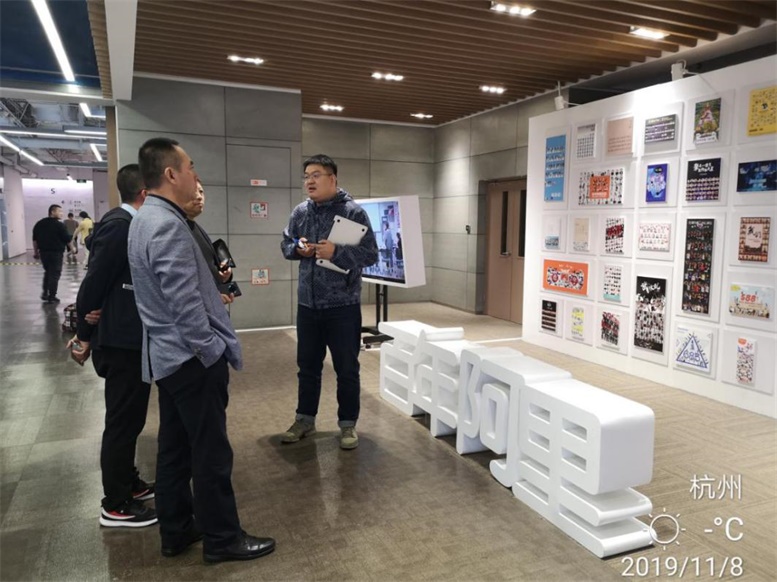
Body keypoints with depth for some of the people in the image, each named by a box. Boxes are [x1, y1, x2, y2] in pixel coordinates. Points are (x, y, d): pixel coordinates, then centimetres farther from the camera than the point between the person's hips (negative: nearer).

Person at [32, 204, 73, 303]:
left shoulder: (39, 223, 10)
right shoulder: (59, 225, -11)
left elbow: (35, 239, 13)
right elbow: (67, 239, -8)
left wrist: (35, 251, 19)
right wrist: (72, 248, 9)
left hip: (43, 251, 6)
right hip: (56, 252, -6)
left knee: (47, 272, 22)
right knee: (55, 274, 1)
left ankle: (45, 293, 17)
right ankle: (52, 297, 2)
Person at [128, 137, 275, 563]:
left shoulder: (146, 218, 11)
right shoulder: (168, 225, -22)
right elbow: (185, 304, -25)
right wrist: (215, 351, -18)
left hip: (168, 355, 10)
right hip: (192, 357, -10)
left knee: (175, 446, 17)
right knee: (210, 451, 2)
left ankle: (176, 531, 30)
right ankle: (221, 538, 17)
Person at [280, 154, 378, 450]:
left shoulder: (353, 211, -9)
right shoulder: (300, 212, 6)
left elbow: (371, 254, -12)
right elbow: (285, 244, 16)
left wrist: (336, 252, -24)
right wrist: (297, 248, -6)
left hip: (342, 305, -4)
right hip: (307, 304, 5)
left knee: (346, 369, 7)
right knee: (307, 366, 16)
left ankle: (348, 424, 23)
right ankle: (305, 419, 32)